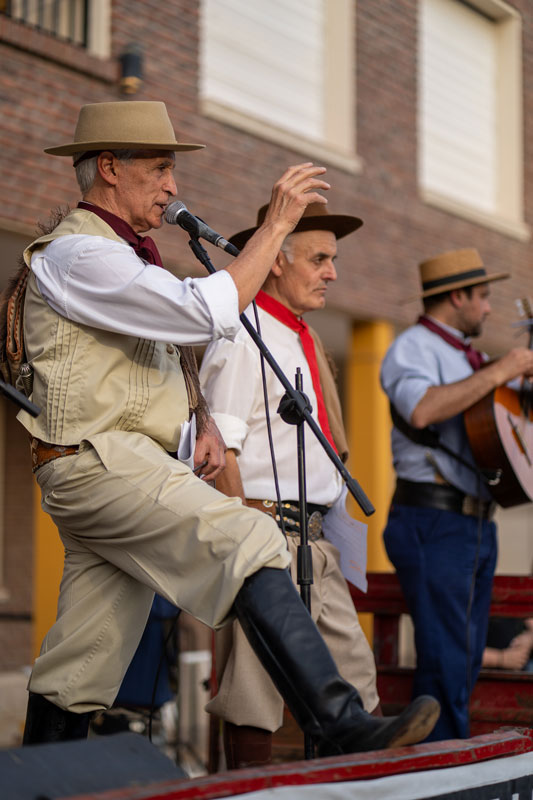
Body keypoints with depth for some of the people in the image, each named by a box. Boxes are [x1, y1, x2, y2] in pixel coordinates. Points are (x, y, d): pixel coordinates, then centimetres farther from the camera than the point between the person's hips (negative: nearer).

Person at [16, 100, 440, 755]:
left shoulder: (120, 254, 24)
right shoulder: (77, 253, -9)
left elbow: (170, 351, 28)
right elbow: (208, 312, -20)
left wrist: (205, 424, 9)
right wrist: (277, 223, -13)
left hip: (130, 466, 10)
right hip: (99, 461, -10)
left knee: (81, 663, 9)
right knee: (248, 545, -26)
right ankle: (341, 728, -34)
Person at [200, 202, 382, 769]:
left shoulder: (304, 340, 18)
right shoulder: (243, 339, -10)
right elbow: (218, 451, -16)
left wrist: (330, 527, 19)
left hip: (315, 538, 9)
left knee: (354, 673, 10)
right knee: (254, 689, -4)